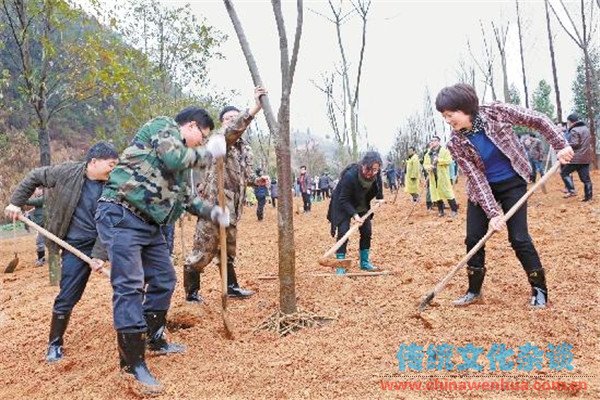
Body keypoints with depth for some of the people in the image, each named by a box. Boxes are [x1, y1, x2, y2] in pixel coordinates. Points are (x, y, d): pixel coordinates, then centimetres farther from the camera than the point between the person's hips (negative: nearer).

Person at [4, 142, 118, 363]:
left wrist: (100, 255, -20)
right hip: (77, 246, -1)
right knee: (67, 297, 1)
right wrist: (16, 202, 5)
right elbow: (35, 177, 6)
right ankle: (55, 343, 22)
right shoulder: (67, 172, -10)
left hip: (106, 242, 2)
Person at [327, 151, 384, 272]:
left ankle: (364, 262, 19)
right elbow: (343, 199, -30)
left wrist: (379, 199, -9)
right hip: (343, 206, -6)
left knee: (366, 231, 4)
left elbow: (378, 191, 6)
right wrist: (354, 214, -36)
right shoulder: (350, 176, -37)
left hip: (362, 206, 6)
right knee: (343, 232, -14)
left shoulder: (377, 176, -19)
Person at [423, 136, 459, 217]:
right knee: (436, 193, 5)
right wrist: (428, 167, -9)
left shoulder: (444, 150, 1)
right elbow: (425, 164, 13)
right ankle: (440, 210, 15)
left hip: (443, 176, -4)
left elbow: (449, 160, -9)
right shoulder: (428, 154, 14)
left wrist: (439, 160, -17)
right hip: (433, 177, 5)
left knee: (448, 192, -5)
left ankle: (454, 209, 4)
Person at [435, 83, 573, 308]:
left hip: (512, 184, -2)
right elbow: (477, 178, -18)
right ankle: (474, 291, 18)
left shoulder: (496, 112, -21)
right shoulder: (456, 143, -17)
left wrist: (560, 146, -14)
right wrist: (492, 212, -24)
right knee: (473, 239, 0)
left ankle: (539, 289, 13)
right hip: (482, 189, 2)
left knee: (518, 238, -7)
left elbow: (538, 121, -10)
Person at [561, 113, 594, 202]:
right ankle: (588, 196, 6)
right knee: (585, 177, 8)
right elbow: (589, 141, 26)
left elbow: (574, 144, -20)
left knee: (564, 173, 2)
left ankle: (571, 190, -10)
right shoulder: (586, 128, 18)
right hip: (586, 157, 8)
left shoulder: (574, 130, -11)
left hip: (577, 158, -8)